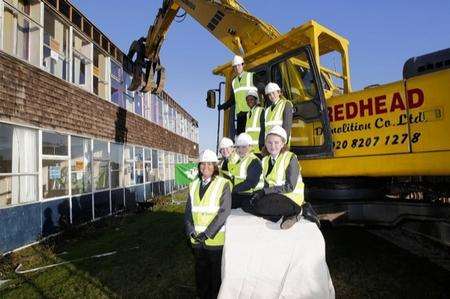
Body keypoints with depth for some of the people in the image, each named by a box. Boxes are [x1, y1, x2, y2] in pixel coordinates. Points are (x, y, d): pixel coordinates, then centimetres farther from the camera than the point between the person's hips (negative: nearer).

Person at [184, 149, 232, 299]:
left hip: (215, 240, -4)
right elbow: (188, 211, 9)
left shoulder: (223, 184, -7)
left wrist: (207, 233, -17)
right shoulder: (194, 185, 8)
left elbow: (224, 212, -14)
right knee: (200, 273, 17)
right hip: (197, 240, 4)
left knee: (216, 275, 9)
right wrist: (191, 231, -6)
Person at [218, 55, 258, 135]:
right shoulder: (234, 81, 21)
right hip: (240, 112, 5)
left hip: (251, 111, -5)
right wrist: (223, 106, 21)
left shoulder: (251, 76, 6)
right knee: (239, 133, -1)